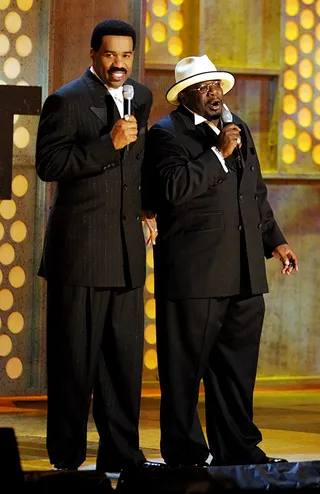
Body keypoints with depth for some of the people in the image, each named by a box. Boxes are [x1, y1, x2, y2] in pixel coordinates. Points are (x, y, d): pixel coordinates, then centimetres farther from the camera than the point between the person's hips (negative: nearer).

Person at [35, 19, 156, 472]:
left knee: (125, 359, 7)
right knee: (74, 359, -1)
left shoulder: (140, 97, 15)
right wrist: (110, 144, -20)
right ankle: (67, 459, 6)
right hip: (80, 249, -6)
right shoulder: (67, 101, -7)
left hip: (127, 249, 6)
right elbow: (48, 164, -16)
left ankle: (121, 455, 13)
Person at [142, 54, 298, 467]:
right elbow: (174, 187, -20)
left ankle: (237, 449, 15)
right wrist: (219, 153, -17)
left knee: (237, 368, 9)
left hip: (244, 276, 7)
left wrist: (274, 240, 23)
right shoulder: (166, 134, -4)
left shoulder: (237, 128, 19)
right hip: (194, 274, -7)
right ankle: (184, 454, 7)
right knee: (184, 368, 0)